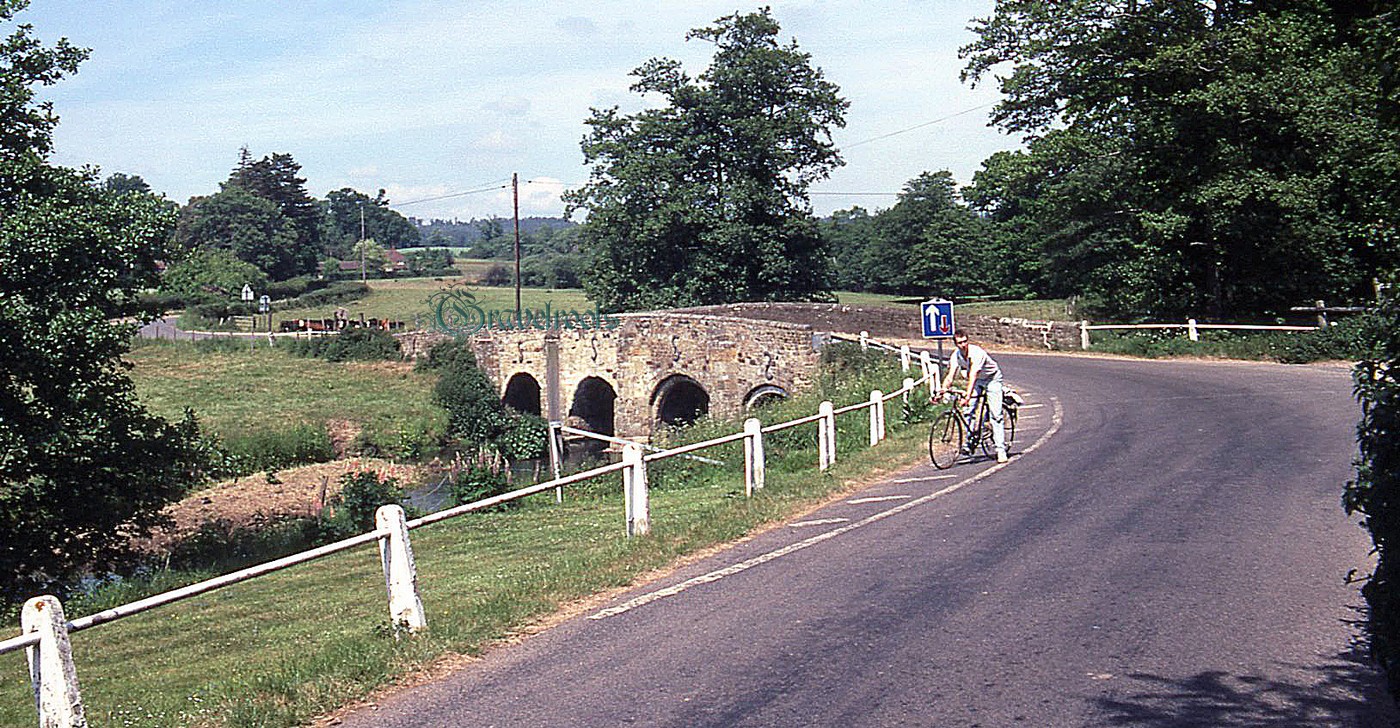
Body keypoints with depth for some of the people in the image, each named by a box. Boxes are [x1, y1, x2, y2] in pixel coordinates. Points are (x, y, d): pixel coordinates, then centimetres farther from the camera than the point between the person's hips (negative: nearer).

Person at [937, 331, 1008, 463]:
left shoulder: (977, 352, -34)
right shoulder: (956, 356, -15)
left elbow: (973, 376, -43)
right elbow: (950, 377, -20)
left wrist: (967, 396, -51)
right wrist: (942, 390, -37)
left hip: (992, 378, -5)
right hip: (978, 380, 6)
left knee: (995, 414, -13)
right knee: (967, 409, -14)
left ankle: (1001, 449, -11)